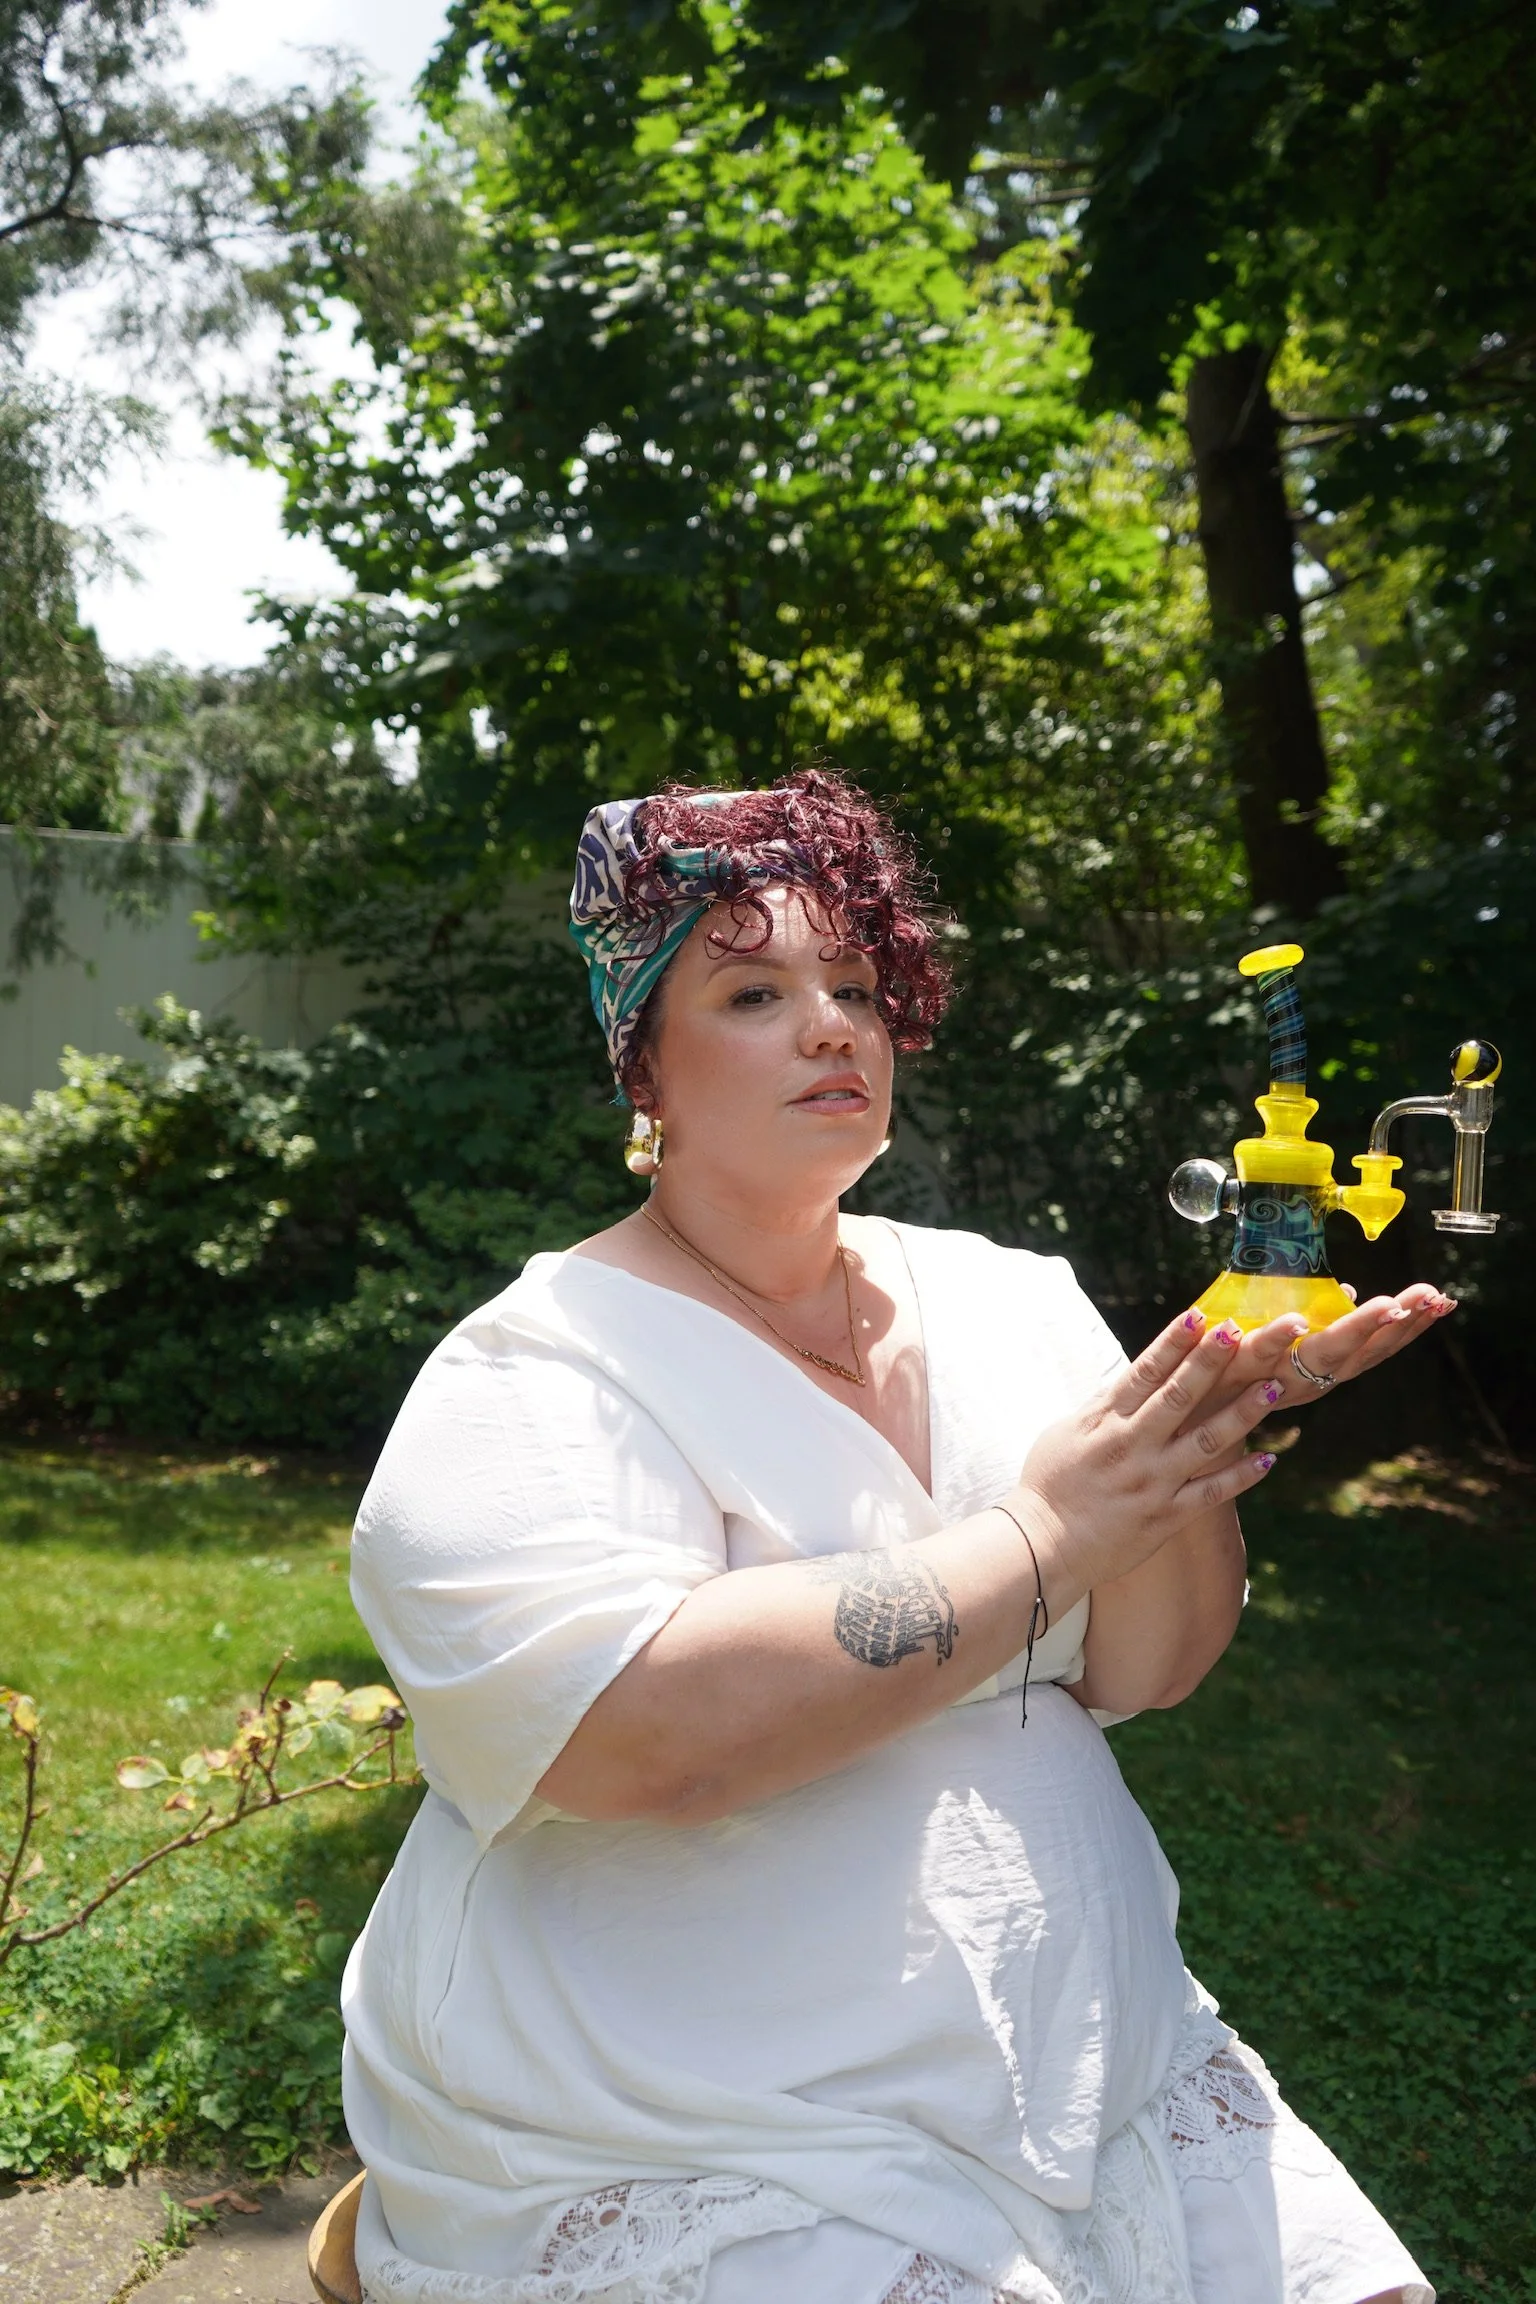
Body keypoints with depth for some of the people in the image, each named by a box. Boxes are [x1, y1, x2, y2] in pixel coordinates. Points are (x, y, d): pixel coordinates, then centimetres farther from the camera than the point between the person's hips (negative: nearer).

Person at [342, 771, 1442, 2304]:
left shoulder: (1005, 1299, 4)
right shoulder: (530, 1375, -12)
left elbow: (1140, 1672, 0)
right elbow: (632, 1732, -28)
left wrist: (1197, 1432, -20)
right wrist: (1039, 1537, -22)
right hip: (690, 2164, -5)